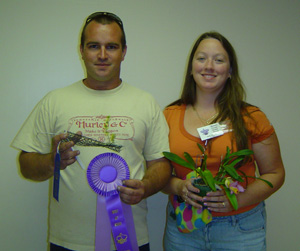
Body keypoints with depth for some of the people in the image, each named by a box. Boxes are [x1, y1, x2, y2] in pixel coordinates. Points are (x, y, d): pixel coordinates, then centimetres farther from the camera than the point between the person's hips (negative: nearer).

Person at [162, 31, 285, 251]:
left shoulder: (251, 118, -4)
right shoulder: (170, 116, 1)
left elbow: (274, 173, 1)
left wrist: (237, 199, -15)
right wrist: (179, 187, -15)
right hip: (183, 227, 2)